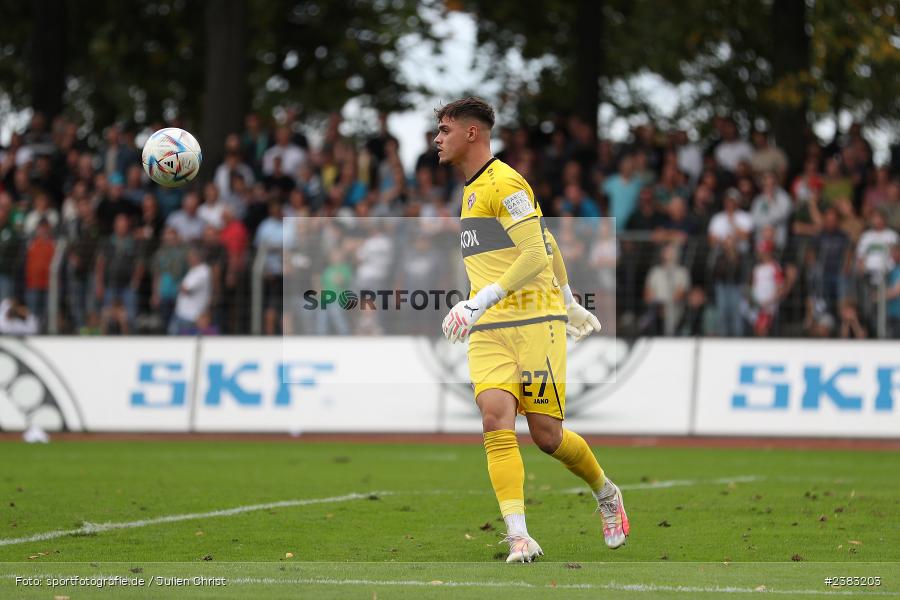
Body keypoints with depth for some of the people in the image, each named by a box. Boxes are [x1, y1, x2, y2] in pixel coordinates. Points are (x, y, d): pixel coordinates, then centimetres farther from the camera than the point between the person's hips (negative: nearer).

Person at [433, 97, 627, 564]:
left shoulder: (504, 183, -10)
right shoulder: (473, 190, 20)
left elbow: (536, 255, -18)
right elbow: (546, 242, 28)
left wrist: (480, 301, -24)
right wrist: (569, 302, 33)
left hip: (534, 321, -7)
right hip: (488, 331, 7)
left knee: (546, 433, -3)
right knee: (495, 418, -15)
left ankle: (607, 495, 26)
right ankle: (518, 536, -23)